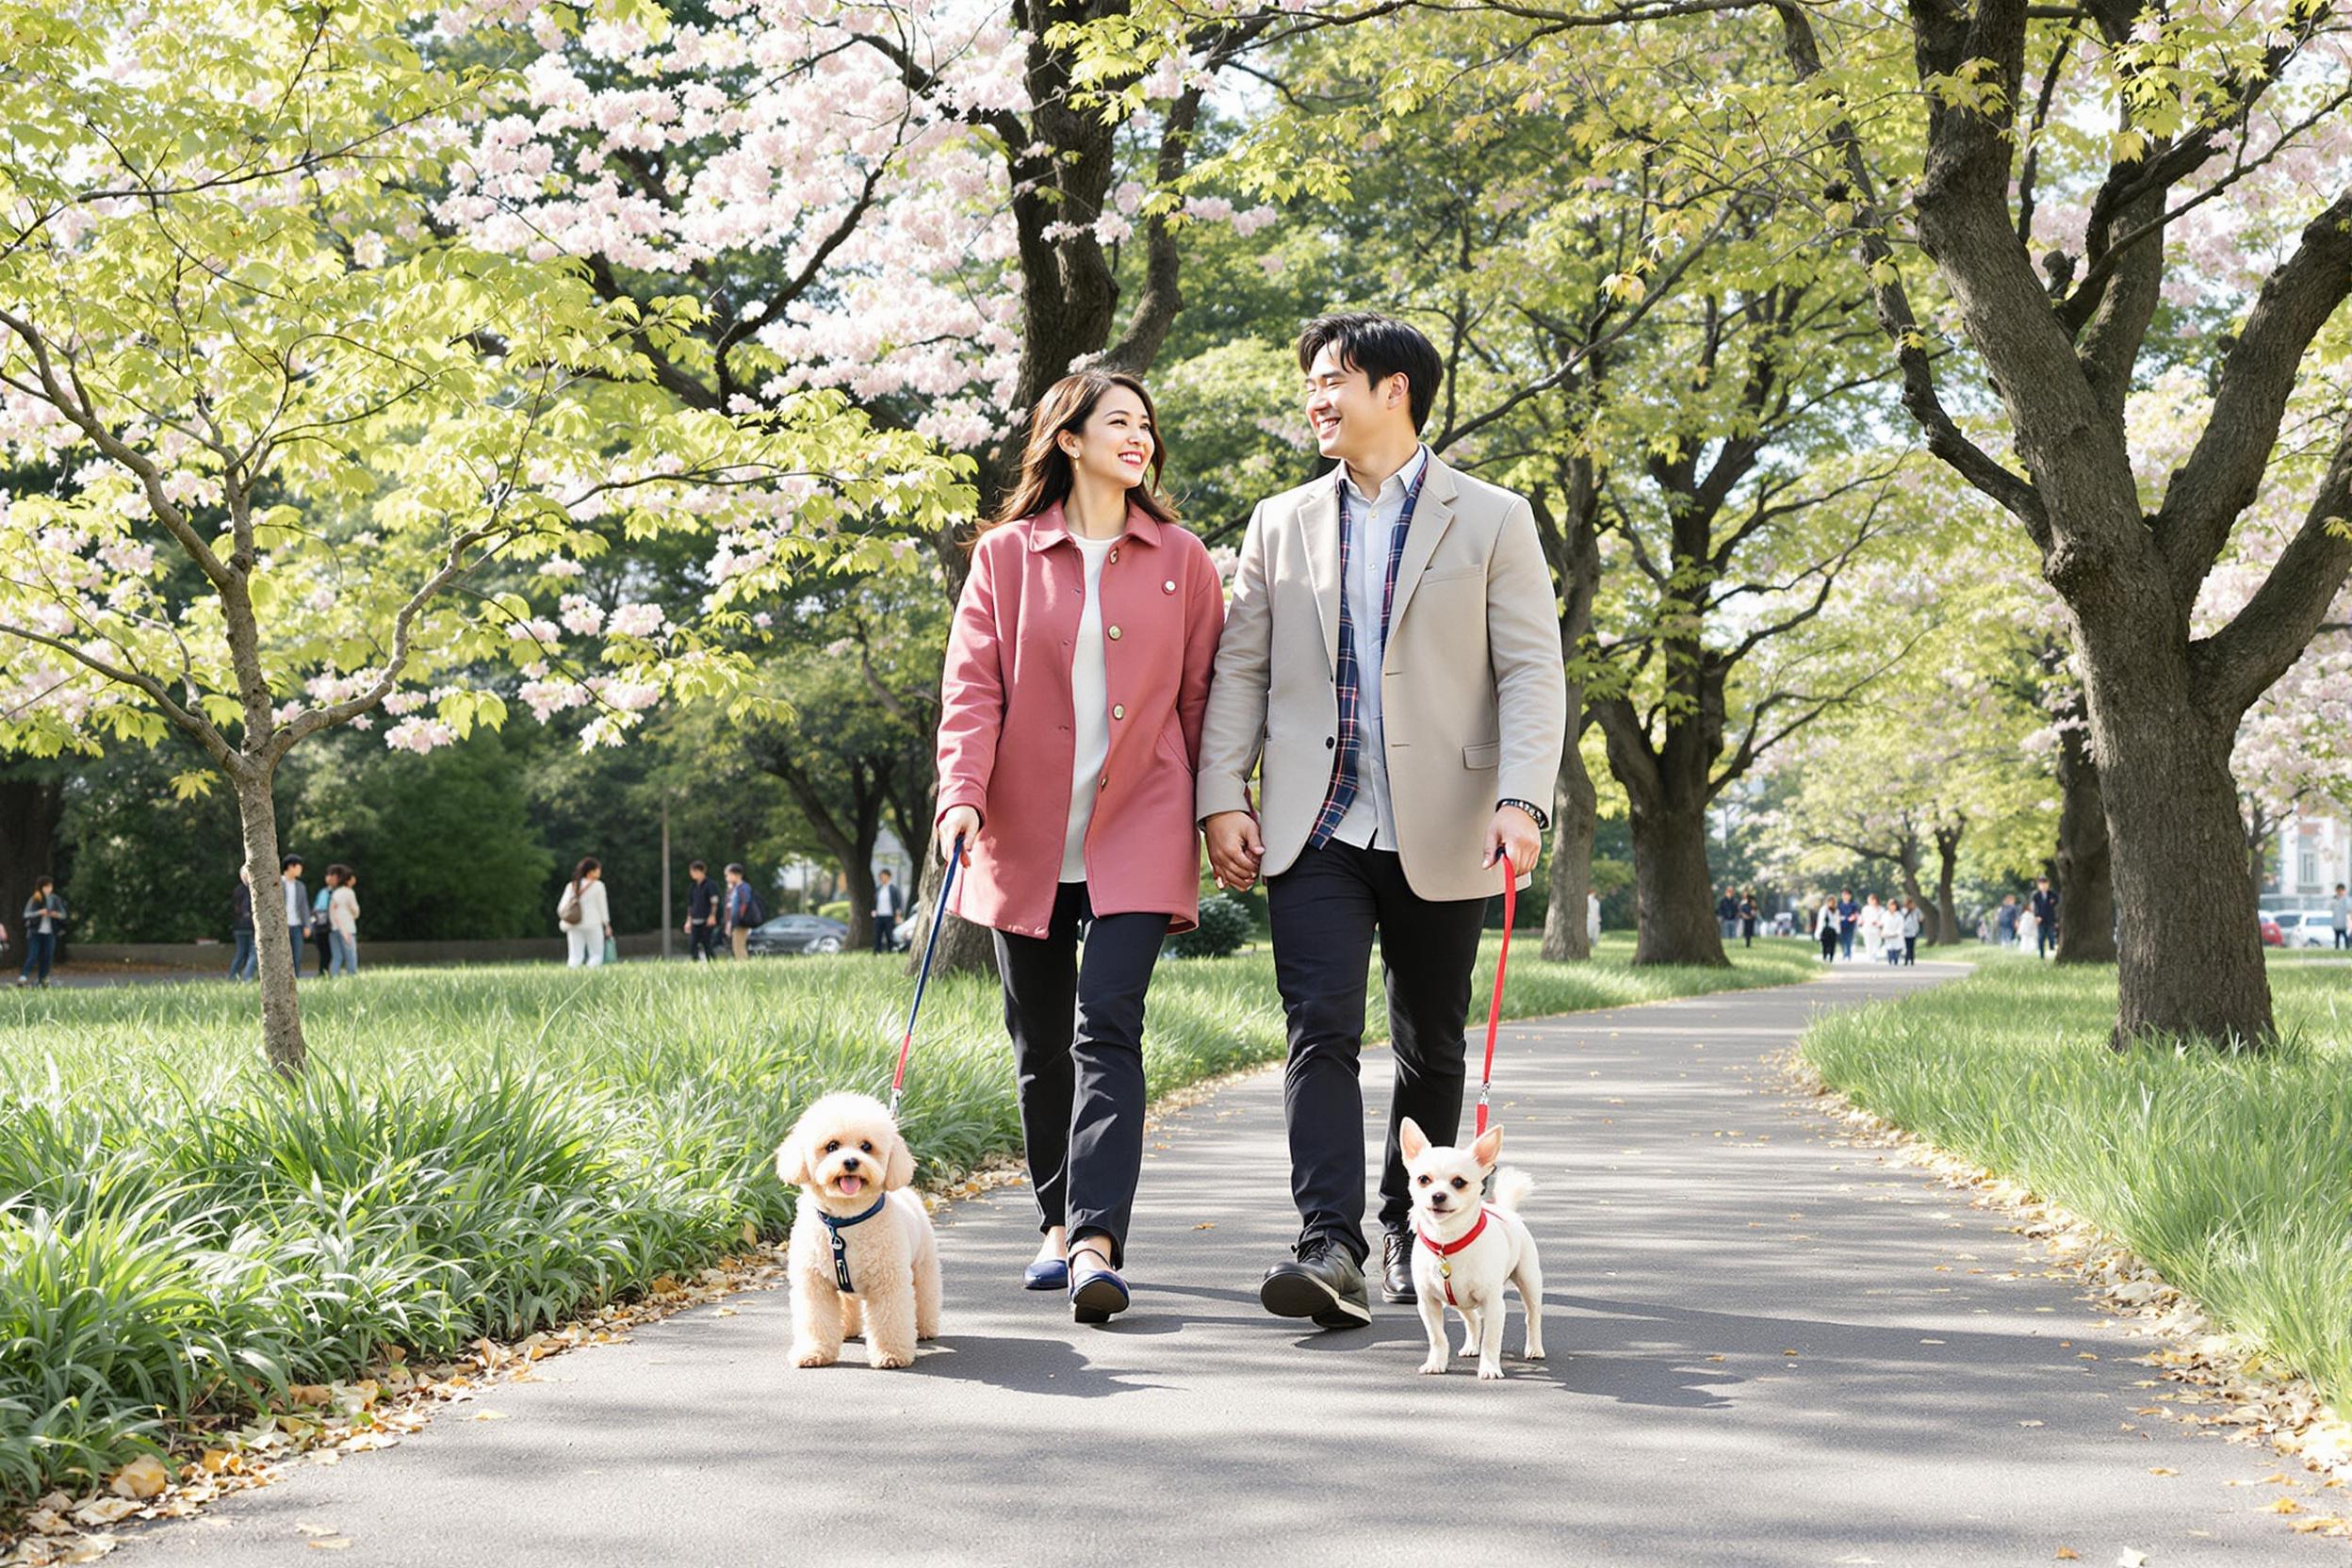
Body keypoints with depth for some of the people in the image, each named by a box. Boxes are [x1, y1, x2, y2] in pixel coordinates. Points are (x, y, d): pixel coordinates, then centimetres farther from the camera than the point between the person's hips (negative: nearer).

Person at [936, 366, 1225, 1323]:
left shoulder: (1181, 562, 9)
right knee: (1040, 1046, 9)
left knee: (1107, 1031, -14)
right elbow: (973, 687, 1)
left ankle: (1098, 1245, -20)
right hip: (1025, 838, 1)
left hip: (1137, 833, -1)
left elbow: (1203, 697, 11)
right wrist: (963, 794, -13)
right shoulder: (1005, 556, 7)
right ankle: (1059, 1226, 24)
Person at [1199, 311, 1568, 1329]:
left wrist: (1522, 802, -18)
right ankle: (1330, 1252, -18)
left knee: (1430, 1047, 10)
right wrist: (1223, 797, -1)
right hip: (1314, 829, 1)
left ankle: (1409, 1231, 26)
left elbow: (1533, 672, -4)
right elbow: (1240, 671, 11)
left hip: (1439, 834, -1)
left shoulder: (1492, 521, 3)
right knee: (1321, 1033, -12)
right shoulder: (1281, 524, 12)